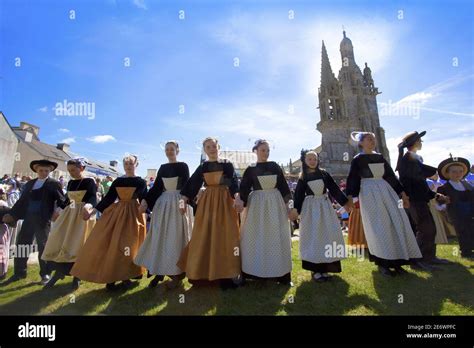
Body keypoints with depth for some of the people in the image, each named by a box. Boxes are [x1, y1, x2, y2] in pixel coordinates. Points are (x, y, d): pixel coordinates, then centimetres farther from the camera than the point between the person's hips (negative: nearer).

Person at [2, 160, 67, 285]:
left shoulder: (54, 184, -1)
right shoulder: (30, 184, 16)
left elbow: (61, 200, -8)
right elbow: (22, 201, 17)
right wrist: (12, 214, 11)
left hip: (43, 220, -5)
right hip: (28, 218, 5)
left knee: (43, 247, 3)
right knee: (21, 245, 10)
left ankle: (45, 274, 15)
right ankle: (19, 272, 26)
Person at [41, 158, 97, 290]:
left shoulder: (89, 181, -10)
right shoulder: (70, 183, 10)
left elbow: (93, 198, -22)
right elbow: (68, 199, 20)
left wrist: (88, 206, -42)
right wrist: (59, 209, 22)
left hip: (83, 215, -7)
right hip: (69, 214, 7)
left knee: (77, 244, -4)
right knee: (59, 241, 4)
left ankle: (76, 276, 9)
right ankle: (59, 272, 16)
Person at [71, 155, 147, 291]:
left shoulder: (141, 182, 0)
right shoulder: (117, 181, 9)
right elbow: (108, 198, 8)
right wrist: (93, 211, 0)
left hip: (133, 214, -3)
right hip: (116, 213, 4)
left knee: (128, 246, -1)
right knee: (111, 244, 0)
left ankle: (126, 278, 13)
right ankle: (111, 278, 11)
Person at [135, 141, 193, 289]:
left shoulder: (183, 166, -2)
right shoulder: (162, 167, 13)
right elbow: (156, 187, 11)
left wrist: (184, 202, -25)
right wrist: (145, 201, 2)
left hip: (177, 203, -5)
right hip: (163, 202, 6)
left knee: (176, 237, -2)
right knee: (160, 237, 6)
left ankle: (176, 274, 7)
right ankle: (160, 271, 17)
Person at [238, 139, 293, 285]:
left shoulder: (275, 166, 6)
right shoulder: (250, 169, 3)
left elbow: (283, 185, 7)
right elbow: (244, 189, -1)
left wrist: (288, 203, 2)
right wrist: (241, 204, -12)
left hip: (275, 203, 1)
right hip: (257, 204, -1)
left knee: (277, 237, 6)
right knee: (255, 237, 4)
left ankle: (280, 274, 16)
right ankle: (254, 272, 18)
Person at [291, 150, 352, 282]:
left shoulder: (324, 173, 4)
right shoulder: (302, 177, 1)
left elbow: (334, 188, 6)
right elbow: (298, 195, 2)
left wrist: (345, 202, 4)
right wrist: (296, 210, -4)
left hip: (325, 206, 2)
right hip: (310, 207, -2)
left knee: (328, 234, 3)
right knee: (312, 236, -2)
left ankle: (325, 267, 15)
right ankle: (315, 269, 4)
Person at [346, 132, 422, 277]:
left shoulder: (380, 157, 15)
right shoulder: (357, 159, -1)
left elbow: (391, 176, 17)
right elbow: (352, 179, -9)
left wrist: (402, 193, 13)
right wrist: (349, 197, -21)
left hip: (385, 191, 6)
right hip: (369, 194, -6)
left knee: (396, 222, 0)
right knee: (378, 227, -5)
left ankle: (395, 261, 11)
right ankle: (382, 263, 5)